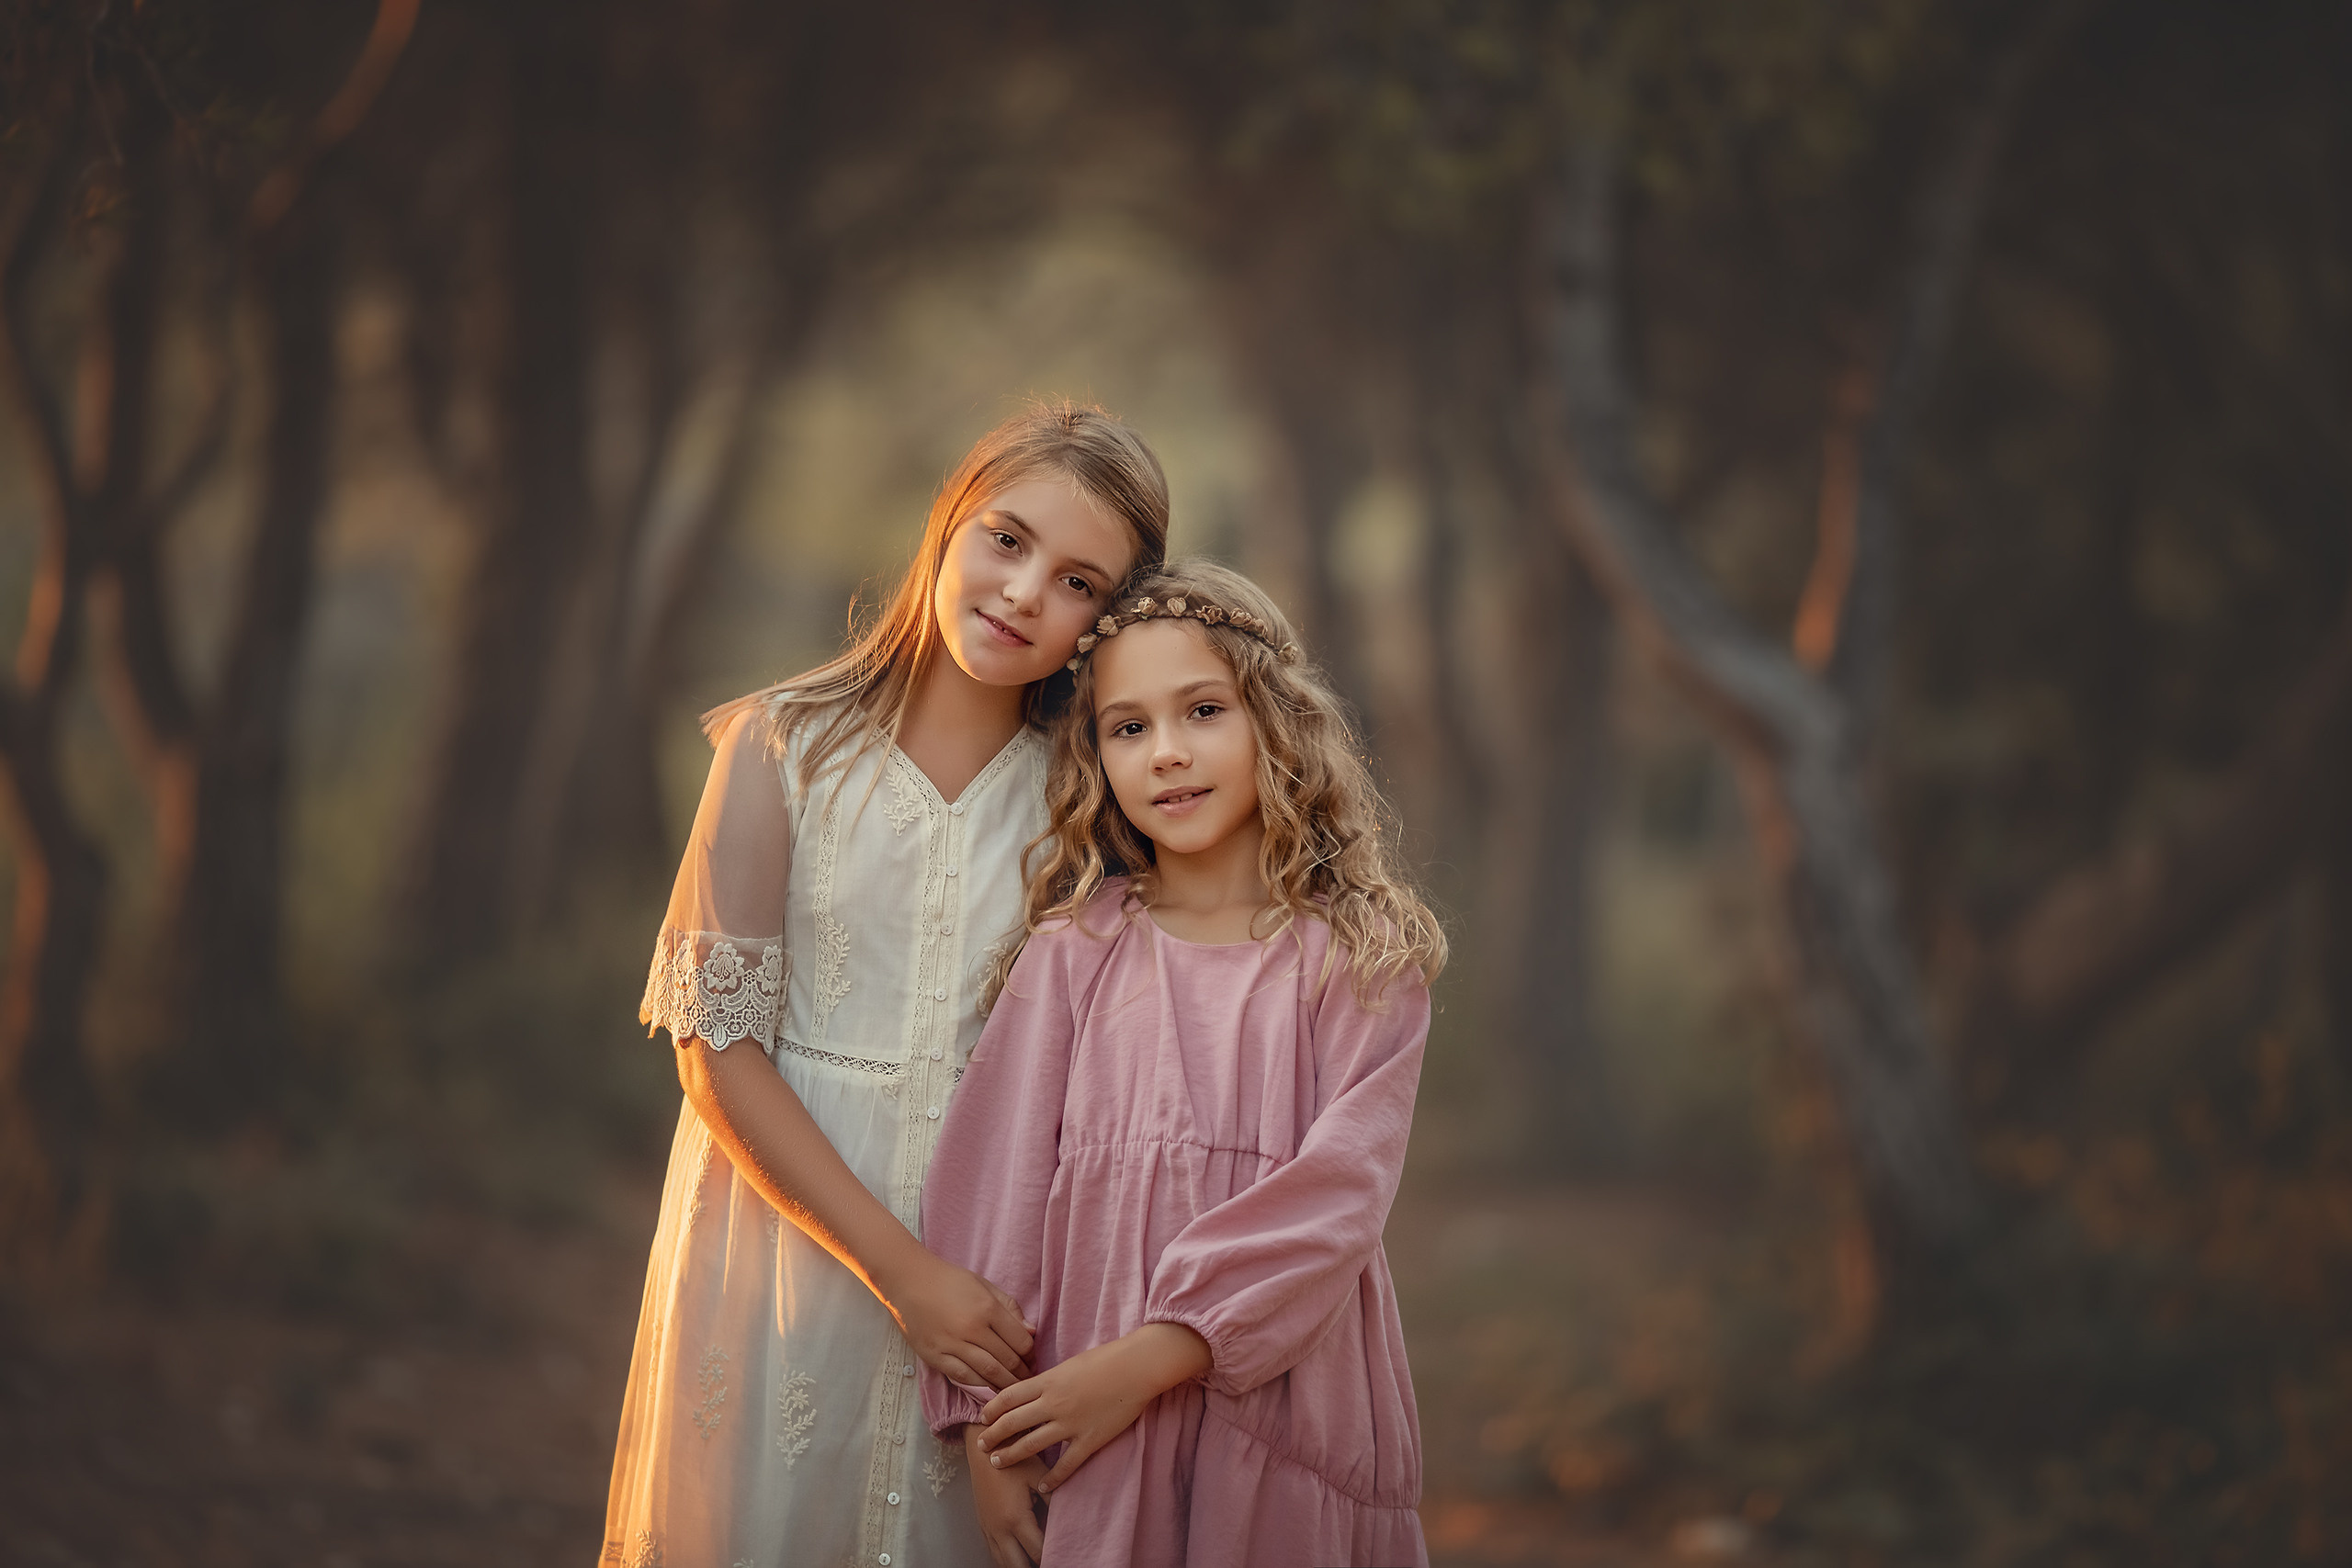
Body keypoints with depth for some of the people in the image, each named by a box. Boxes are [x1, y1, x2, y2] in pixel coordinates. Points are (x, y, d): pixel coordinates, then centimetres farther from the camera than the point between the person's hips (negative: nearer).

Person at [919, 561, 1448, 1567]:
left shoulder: (1358, 963, -1)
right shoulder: (1073, 956, 2)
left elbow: (1337, 1196, -10)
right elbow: (996, 1183, 0)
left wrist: (1148, 1359, -17)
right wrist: (987, 1433, -7)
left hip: (1287, 1405, -1)